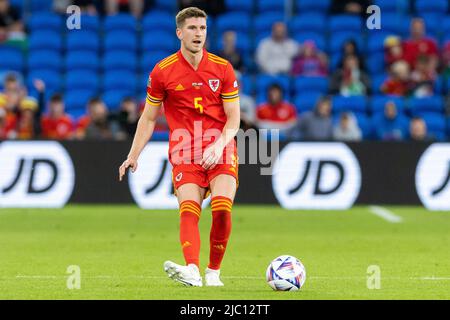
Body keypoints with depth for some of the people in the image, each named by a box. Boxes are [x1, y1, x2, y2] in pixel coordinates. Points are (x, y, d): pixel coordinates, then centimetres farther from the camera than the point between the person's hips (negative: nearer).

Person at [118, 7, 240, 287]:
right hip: (184, 153, 0)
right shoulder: (162, 71, 1)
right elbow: (149, 118, 10)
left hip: (220, 151, 0)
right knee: (188, 211, -20)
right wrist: (134, 155, 2)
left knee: (222, 209, -18)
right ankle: (192, 271, -39)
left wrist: (219, 145, -15)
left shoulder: (223, 69, 2)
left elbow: (233, 119, 3)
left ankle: (214, 272, -2)